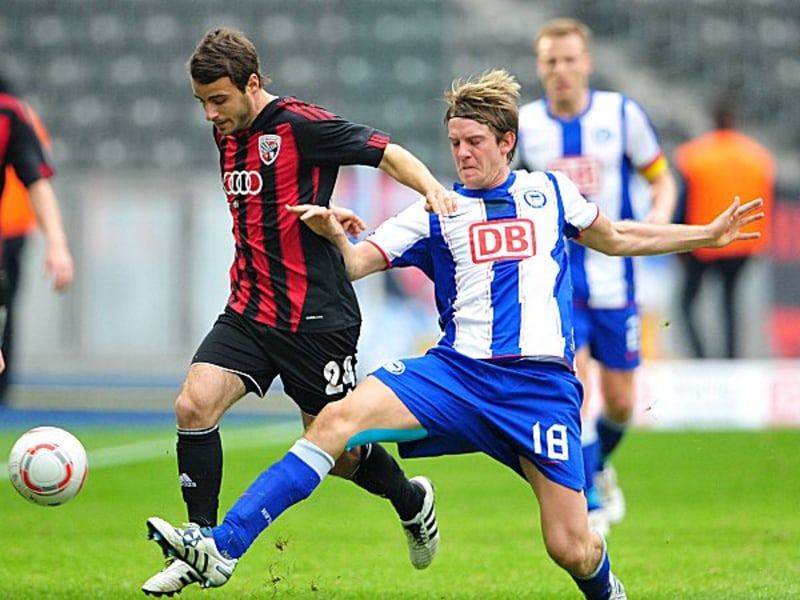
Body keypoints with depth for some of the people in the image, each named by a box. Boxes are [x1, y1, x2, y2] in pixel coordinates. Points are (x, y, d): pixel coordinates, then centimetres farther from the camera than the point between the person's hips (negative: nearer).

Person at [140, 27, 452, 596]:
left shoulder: (300, 124, -13)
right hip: (249, 312, 7)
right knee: (194, 404, -14)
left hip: (318, 319, -6)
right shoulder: (229, 137, 10)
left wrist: (431, 187, -33)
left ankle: (412, 501, 35)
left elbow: (387, 152, -16)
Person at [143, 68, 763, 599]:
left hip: (542, 384, 0)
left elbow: (615, 238, 29)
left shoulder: (550, 192, 12)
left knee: (572, 549, -7)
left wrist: (709, 235, 27)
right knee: (341, 415, -24)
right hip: (457, 374, 0)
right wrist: (335, 235, -21)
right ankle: (223, 546, -29)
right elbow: (356, 262, 1)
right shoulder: (437, 214, 9)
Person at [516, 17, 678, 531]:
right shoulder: (523, 124, -2)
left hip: (613, 280, 1)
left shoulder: (621, 113, -4)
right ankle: (588, 506, -11)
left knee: (620, 403, 7)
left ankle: (598, 464, 40)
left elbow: (661, 178, 5)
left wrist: (660, 217, -15)